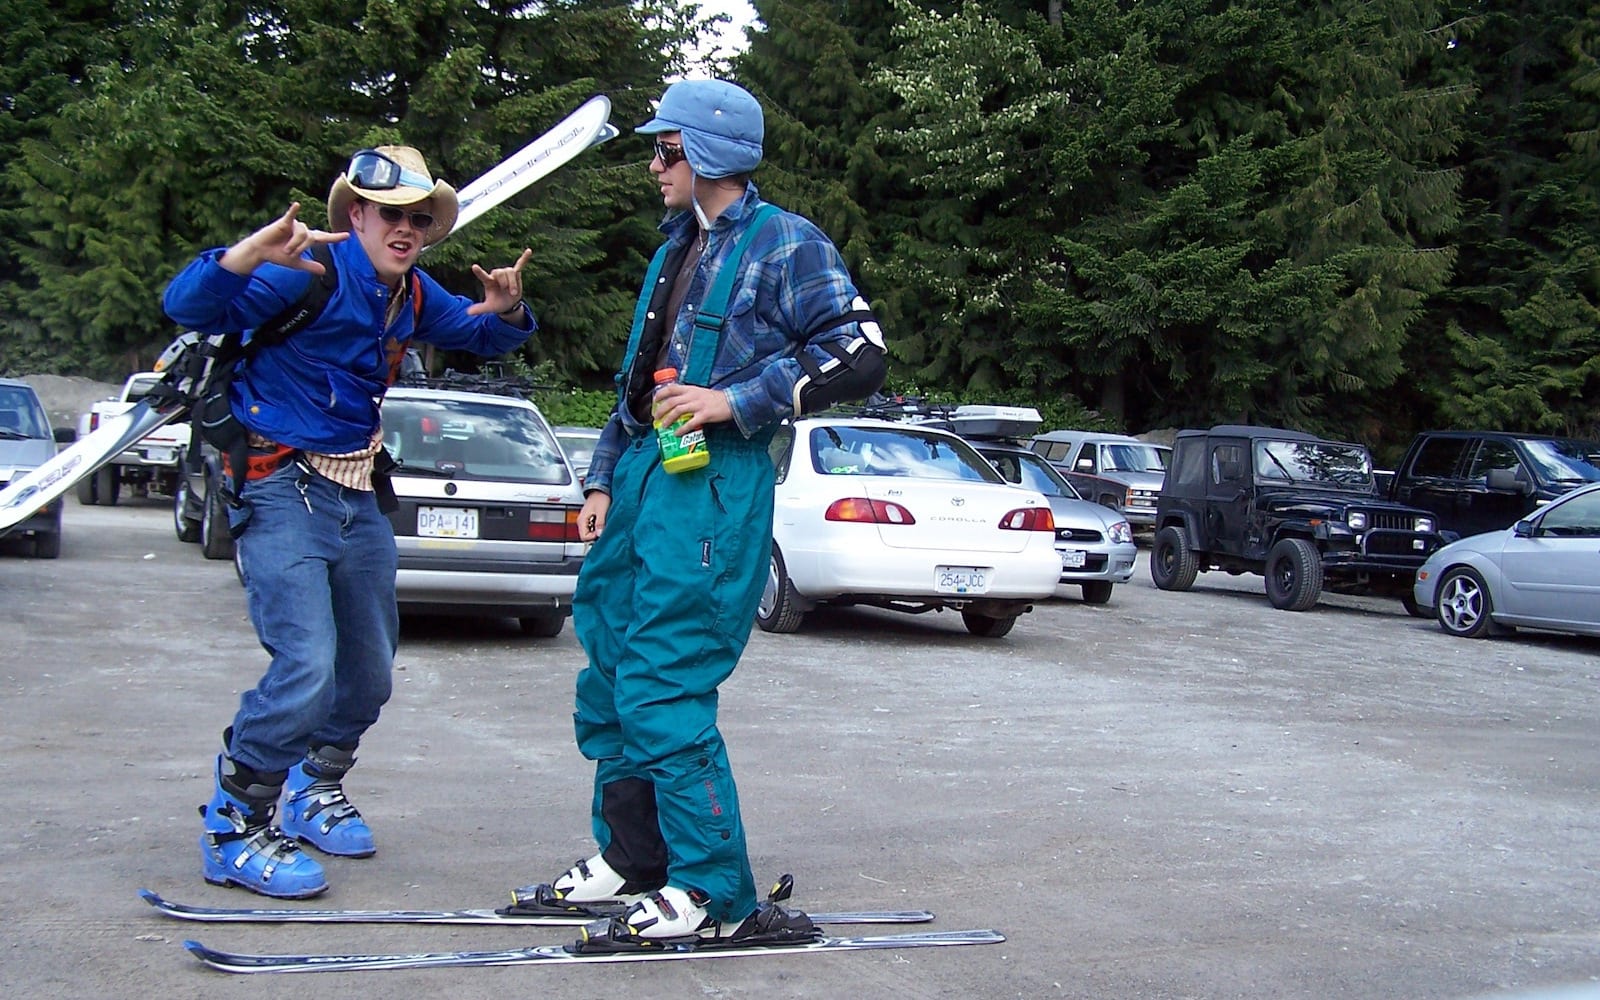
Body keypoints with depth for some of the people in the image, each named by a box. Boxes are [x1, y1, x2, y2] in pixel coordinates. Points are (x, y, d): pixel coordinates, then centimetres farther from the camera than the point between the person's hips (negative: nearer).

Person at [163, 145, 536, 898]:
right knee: (306, 669, -20)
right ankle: (234, 832, -3)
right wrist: (255, 251, -43)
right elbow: (190, 307, -24)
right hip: (281, 490, -8)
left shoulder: (413, 295, 7)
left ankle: (314, 791, 40)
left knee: (369, 675, 16)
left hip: (359, 496, 8)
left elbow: (479, 336, 23)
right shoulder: (314, 272, -16)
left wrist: (506, 311, -1)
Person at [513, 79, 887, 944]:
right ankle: (631, 859, 24)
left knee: (661, 693, -12)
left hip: (712, 488, -9)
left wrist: (736, 400, -16)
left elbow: (858, 356, -12)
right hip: (640, 482, 9)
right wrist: (603, 482, 17)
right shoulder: (674, 252, 22)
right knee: (606, 681, 11)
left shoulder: (784, 244, -4)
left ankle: (714, 891, -2)